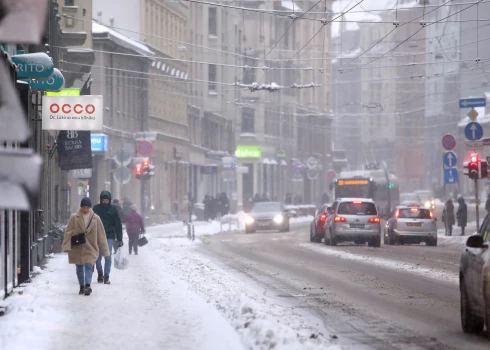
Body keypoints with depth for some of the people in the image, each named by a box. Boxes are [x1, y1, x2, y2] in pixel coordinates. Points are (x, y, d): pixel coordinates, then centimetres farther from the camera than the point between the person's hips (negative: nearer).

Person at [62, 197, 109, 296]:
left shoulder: (96, 219, 1)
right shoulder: (74, 218, -3)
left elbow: (101, 235, 5)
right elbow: (68, 232, -3)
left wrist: (104, 250, 6)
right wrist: (67, 246, -12)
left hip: (90, 248, -1)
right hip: (77, 248, 1)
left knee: (89, 266, -15)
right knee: (79, 268, 9)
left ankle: (87, 286, -26)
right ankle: (82, 287, 21)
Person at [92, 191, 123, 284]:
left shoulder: (113, 209, 2)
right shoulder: (96, 208, 2)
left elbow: (118, 224, 4)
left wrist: (119, 239, 0)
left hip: (109, 236, -1)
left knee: (108, 257, -7)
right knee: (98, 257, 6)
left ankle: (106, 276, -1)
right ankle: (100, 273, 27)